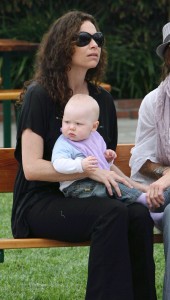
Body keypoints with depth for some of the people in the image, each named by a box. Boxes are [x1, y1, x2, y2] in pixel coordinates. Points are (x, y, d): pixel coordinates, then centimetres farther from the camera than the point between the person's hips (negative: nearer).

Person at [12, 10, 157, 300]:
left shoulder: (102, 99, 14)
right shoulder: (39, 96, -5)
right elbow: (31, 167, -13)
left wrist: (113, 174, 0)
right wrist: (89, 170, -21)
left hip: (83, 198, 5)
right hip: (40, 203, -5)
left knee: (139, 214, -27)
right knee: (113, 214, -33)